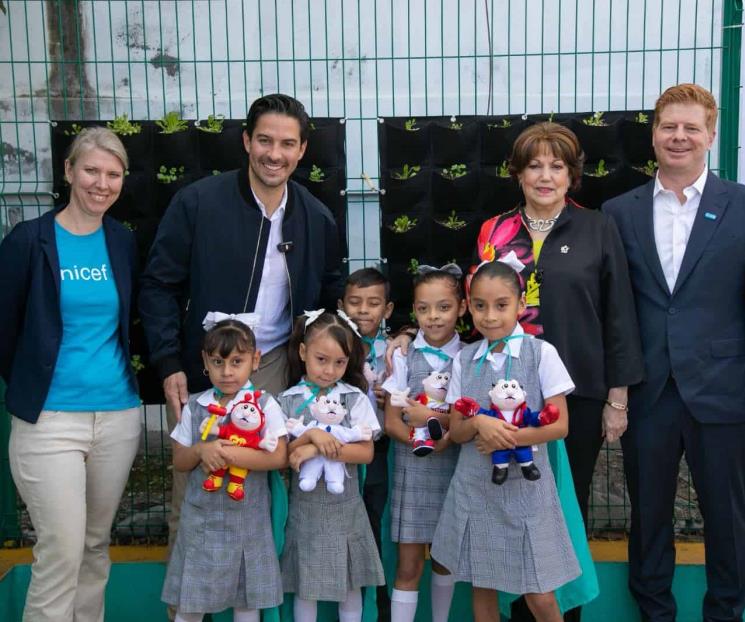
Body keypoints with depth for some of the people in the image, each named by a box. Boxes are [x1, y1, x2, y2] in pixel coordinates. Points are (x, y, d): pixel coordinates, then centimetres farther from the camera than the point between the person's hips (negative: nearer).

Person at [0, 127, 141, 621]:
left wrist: (112, 372, 12)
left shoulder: (125, 242, 5)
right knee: (61, 553, -3)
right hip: (48, 420, -4)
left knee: (97, 543, 16)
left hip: (119, 416, 4)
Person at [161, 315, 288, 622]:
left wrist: (231, 454, -22)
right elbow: (179, 461, 5)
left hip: (246, 518, -2)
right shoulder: (195, 407, 2)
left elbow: (278, 457, -14)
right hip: (201, 516, 2)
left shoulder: (265, 405, -6)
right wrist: (201, 450, -16)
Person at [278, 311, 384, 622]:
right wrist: (310, 436, -22)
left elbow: (366, 452, -10)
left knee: (351, 584, 12)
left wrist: (318, 450, -20)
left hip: (344, 505, 0)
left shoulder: (355, 398, -4)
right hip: (305, 505, 0)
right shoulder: (288, 401, -3)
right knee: (305, 586, 9)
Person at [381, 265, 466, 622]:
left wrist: (435, 418, -17)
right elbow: (392, 423, -6)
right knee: (409, 563, 2)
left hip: (456, 468, 1)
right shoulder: (404, 357, -4)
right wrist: (429, 443, -20)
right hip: (413, 468, -1)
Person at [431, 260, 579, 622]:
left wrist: (508, 437, -18)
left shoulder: (541, 353, -6)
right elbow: (455, 431, 4)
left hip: (525, 486, -3)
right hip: (474, 487, 3)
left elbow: (559, 425, -7)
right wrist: (479, 423, -17)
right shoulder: (463, 359, 3)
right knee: (482, 589, 12)